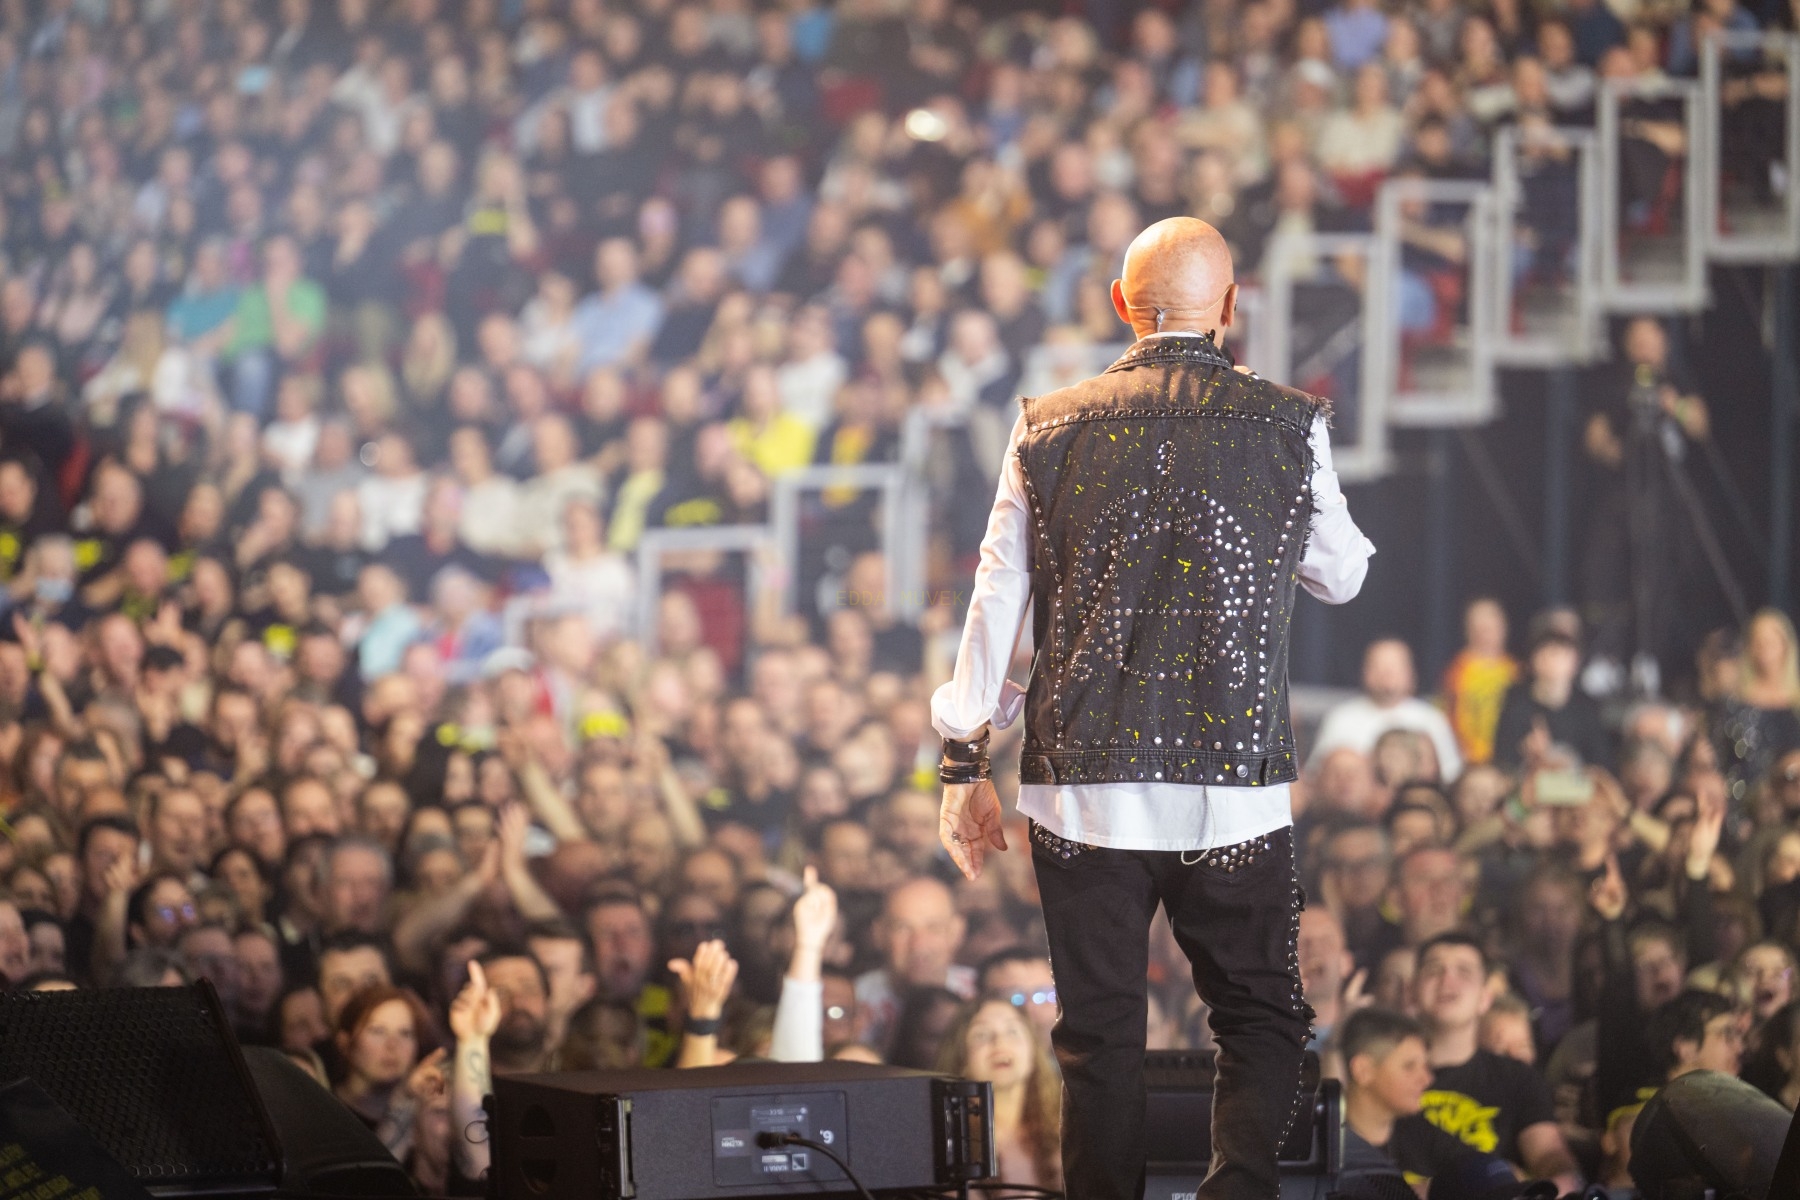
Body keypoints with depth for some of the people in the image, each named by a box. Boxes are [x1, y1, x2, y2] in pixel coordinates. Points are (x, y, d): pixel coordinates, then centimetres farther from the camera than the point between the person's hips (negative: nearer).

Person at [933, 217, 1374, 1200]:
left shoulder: (1049, 429, 3)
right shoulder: (1286, 426, -1)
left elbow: (997, 599, 5)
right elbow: (1343, 576, 14)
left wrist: (964, 762, 11)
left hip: (1082, 786, 1)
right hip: (1236, 785, -1)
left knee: (1099, 1039, 8)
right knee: (1260, 1021, 8)